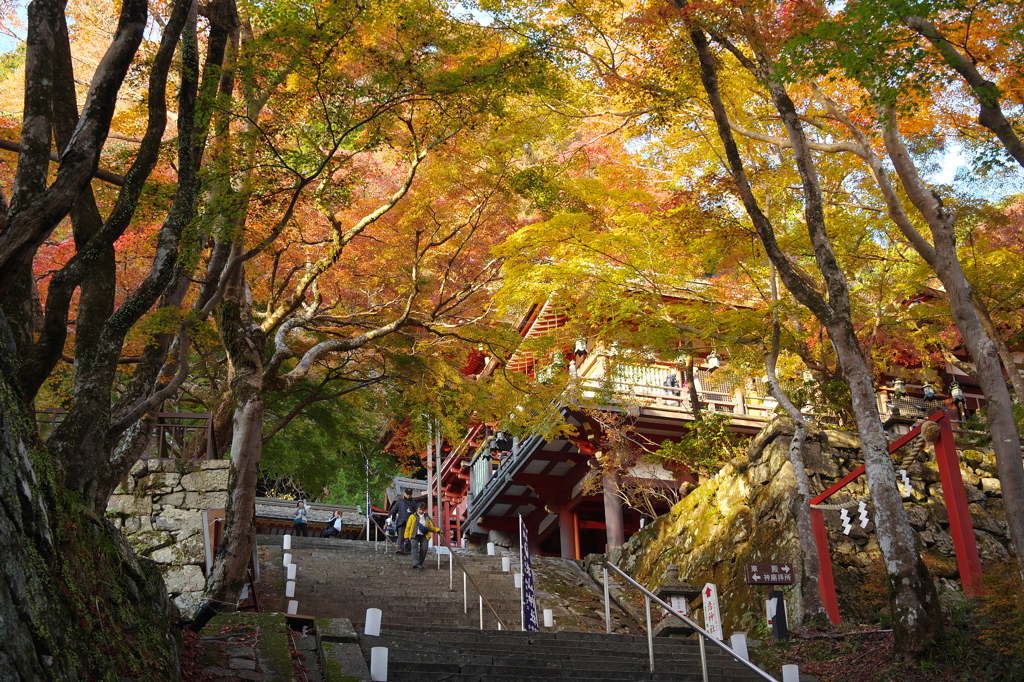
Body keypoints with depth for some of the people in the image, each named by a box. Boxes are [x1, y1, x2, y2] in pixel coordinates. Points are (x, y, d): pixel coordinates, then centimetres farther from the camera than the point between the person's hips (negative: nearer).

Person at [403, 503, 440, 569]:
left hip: (424, 536, 3)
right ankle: (415, 563, -35)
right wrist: (406, 537, -2)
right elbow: (408, 527, 7)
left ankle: (420, 563, 2)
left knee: (424, 549, -10)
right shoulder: (413, 517, 10)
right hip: (415, 535, -3)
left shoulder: (427, 518, 19)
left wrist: (437, 530, 6)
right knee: (414, 547, -22)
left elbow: (431, 527, 24)